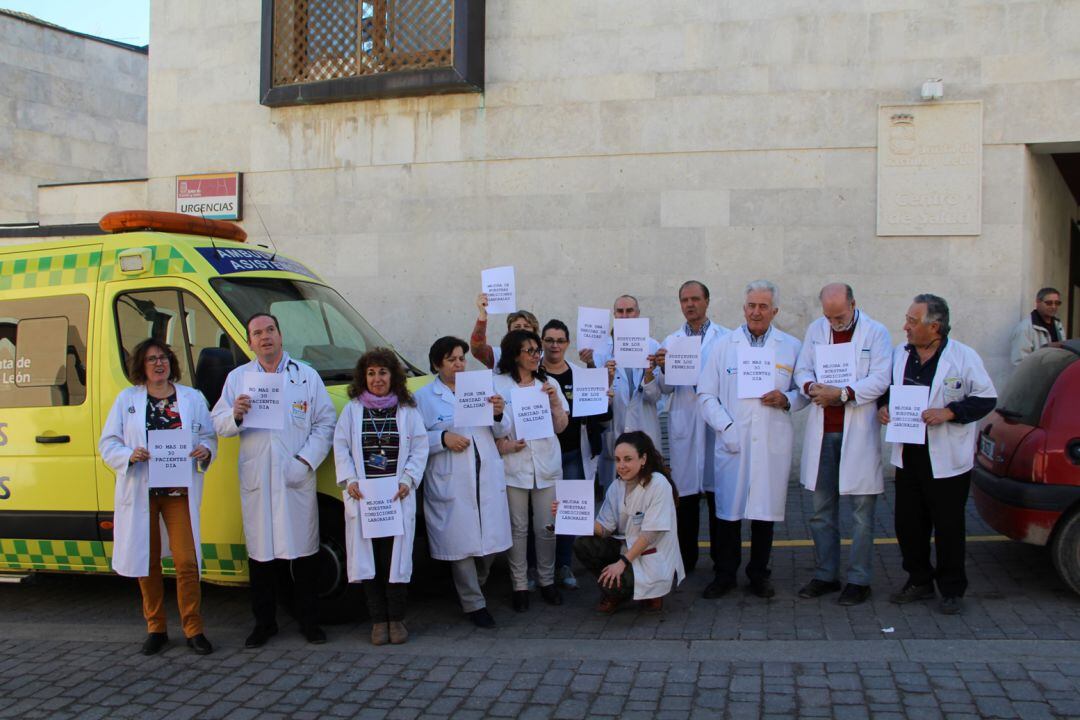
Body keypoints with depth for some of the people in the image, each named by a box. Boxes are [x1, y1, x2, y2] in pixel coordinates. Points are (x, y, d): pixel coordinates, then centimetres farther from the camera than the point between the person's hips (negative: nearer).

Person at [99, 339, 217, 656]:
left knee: (187, 561, -7)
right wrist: (130, 456, -14)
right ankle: (155, 629, 20)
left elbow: (209, 437, 11)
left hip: (180, 491, -1)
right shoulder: (126, 399, 8)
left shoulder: (192, 397, 9)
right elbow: (107, 443, 5)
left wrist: (205, 451, -12)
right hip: (139, 492, 1)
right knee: (147, 562, 7)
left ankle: (193, 630, 5)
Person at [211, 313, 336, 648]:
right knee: (260, 552, 5)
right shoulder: (237, 377, 11)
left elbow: (325, 422, 4)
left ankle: (309, 621, 14)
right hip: (256, 481, 1)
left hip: (297, 479, -1)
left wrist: (306, 460, -8)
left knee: (303, 551, 3)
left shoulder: (306, 375, 8)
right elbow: (217, 424, 7)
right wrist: (235, 415, -16)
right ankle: (264, 623, 17)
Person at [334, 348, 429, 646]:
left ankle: (396, 618, 12)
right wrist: (349, 480, -6)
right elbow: (341, 448, 7)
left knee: (396, 557, 0)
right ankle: (378, 619, 11)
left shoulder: (407, 410, 8)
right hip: (362, 496, 1)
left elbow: (420, 449, 6)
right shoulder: (352, 409, 10)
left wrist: (408, 480, -7)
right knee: (368, 559, 1)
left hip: (398, 496, -1)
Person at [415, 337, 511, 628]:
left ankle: (476, 585, 33)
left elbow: (500, 433, 16)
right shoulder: (423, 397, 3)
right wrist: (443, 438, -18)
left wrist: (499, 415, -4)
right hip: (451, 484, -4)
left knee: (490, 539, 8)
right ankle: (474, 604, 11)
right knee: (462, 542, -2)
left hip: (488, 478, 4)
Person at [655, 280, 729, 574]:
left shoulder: (726, 338, 6)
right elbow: (666, 389, 9)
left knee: (718, 489, 0)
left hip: (716, 421, -2)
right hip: (683, 425, 2)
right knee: (685, 492, 3)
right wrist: (663, 369, -11)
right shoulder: (670, 342, 13)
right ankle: (685, 559, 11)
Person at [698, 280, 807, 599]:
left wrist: (786, 400, -9)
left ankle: (759, 574, 21)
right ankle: (725, 575, 15)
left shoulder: (791, 347, 8)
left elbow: (804, 391, 13)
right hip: (732, 441, 0)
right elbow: (706, 394, 6)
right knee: (728, 510, 2)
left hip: (772, 444, 1)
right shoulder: (724, 345, 7)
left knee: (765, 510, 6)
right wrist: (725, 426, -6)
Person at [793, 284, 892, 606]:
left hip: (858, 432, -4)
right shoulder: (816, 329, 9)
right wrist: (812, 388, -13)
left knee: (861, 511, 1)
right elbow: (802, 370, 9)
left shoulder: (876, 333, -3)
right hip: (822, 432, 4)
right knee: (822, 509, 10)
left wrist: (842, 393, -21)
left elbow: (880, 380, -10)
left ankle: (859, 580, 11)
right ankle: (825, 575, 21)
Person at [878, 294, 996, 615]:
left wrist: (949, 412, -18)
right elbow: (885, 389, 19)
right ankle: (919, 581, 28)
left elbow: (986, 398, -6)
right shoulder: (899, 354, 6)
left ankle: (951, 589, 19)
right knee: (908, 524, 11)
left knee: (948, 527, 4)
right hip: (908, 455, 5)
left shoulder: (963, 357, -8)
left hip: (947, 459, -5)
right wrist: (883, 406, -2)